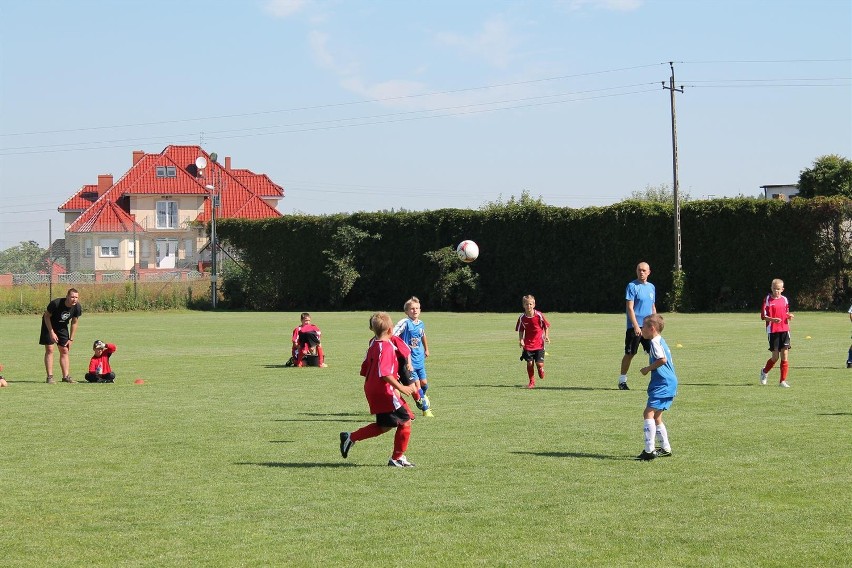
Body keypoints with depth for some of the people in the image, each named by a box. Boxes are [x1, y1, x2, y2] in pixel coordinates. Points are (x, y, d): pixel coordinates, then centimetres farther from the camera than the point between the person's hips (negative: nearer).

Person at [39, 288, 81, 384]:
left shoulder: (77, 307, -18)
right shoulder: (56, 303, -32)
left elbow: (74, 323, -3)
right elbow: (46, 316, -17)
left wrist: (71, 339, -2)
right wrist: (51, 332, -21)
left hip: (62, 327, 4)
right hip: (49, 325, -4)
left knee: (64, 351, 0)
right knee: (49, 350, -10)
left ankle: (66, 376, 2)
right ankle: (50, 377, -10)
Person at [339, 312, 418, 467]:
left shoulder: (373, 345, 11)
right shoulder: (387, 347, -18)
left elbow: (364, 370, 18)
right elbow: (384, 373, -28)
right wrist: (401, 388, -25)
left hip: (371, 389, 10)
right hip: (384, 391, -10)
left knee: (384, 425, 20)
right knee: (405, 421, -1)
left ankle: (351, 437, 18)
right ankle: (397, 458, 5)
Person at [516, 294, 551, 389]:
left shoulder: (539, 315, -9)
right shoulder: (522, 318, -5)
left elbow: (546, 326, 4)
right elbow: (520, 330, 7)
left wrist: (546, 336, -7)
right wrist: (521, 340, -8)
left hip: (539, 343, -1)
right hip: (528, 345, 1)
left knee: (539, 364, -7)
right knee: (529, 363, -2)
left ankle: (541, 370, 31)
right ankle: (532, 382, 15)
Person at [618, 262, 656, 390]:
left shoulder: (651, 287, 13)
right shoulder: (632, 286, -6)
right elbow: (630, 308, -12)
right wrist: (636, 326, -19)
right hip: (634, 327, -5)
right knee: (629, 354, 1)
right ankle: (622, 381, 11)